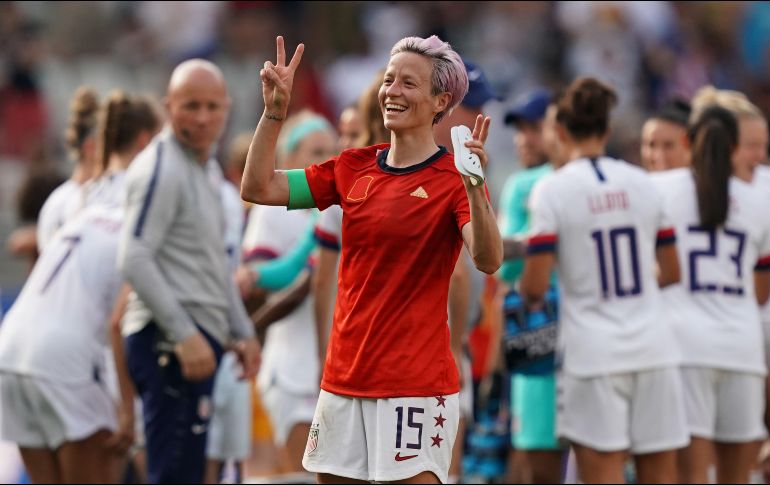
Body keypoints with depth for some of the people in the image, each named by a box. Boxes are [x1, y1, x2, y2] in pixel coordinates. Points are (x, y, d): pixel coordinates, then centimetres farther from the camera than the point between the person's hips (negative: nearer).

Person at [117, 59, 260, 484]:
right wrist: (184, 335, -22)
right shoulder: (161, 169, -11)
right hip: (168, 341, -10)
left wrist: (241, 332, 24)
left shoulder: (203, 169, 20)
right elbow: (134, 261, -19)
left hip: (197, 341, 10)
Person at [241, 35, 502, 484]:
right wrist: (275, 110, -2)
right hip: (344, 376, 6)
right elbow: (258, 188, 8)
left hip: (416, 384, -6)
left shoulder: (452, 178, -7)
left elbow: (489, 261, -22)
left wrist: (474, 189, -38)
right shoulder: (354, 168, 9)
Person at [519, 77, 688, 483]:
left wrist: (525, 293, 11)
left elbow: (535, 285, -11)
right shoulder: (641, 183, 7)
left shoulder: (552, 190, -6)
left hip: (593, 353, -4)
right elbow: (672, 272, 13)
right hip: (654, 349, 4)